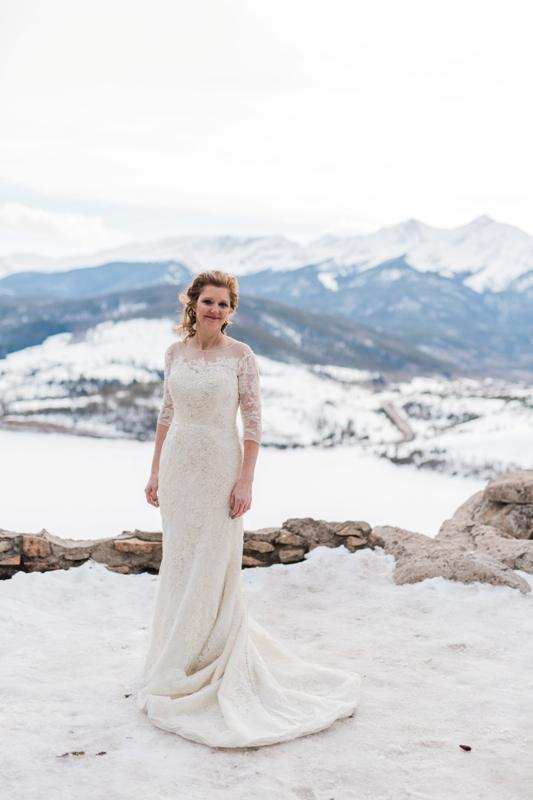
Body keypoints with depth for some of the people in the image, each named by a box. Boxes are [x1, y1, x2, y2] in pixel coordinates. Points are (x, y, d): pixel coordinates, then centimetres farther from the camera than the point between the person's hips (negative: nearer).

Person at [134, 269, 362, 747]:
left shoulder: (241, 356, -7)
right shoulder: (175, 353, 6)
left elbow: (254, 422, -8)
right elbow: (167, 414, 12)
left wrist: (246, 481, -14)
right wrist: (155, 471, 10)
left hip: (220, 469, -4)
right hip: (178, 468, 5)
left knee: (213, 569, 0)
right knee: (179, 567, 11)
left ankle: (211, 665, 14)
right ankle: (179, 661, 28)